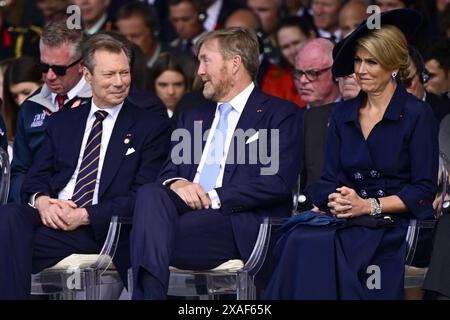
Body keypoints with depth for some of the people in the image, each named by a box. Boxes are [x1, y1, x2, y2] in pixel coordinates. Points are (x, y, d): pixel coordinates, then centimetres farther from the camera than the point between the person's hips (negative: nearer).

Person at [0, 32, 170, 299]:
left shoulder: (152, 127, 9)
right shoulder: (63, 122, 23)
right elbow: (37, 176, 18)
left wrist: (86, 215, -13)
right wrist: (41, 200, -9)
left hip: (98, 228, -4)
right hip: (51, 215, 4)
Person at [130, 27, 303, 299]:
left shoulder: (282, 114, 9)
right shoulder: (194, 118, 31)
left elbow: (278, 182, -5)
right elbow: (168, 172, 21)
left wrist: (214, 197, -12)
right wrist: (176, 183, -6)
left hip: (240, 226, -5)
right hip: (189, 211, 5)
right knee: (151, 194, -32)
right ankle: (149, 291, -46)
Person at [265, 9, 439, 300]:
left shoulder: (417, 114, 1)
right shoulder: (343, 115, 17)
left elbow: (424, 190, -3)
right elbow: (328, 180, 15)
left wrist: (369, 206, -12)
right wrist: (334, 201, -9)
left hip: (396, 222, -4)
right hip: (346, 218, 4)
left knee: (320, 244, -34)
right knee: (301, 239, -32)